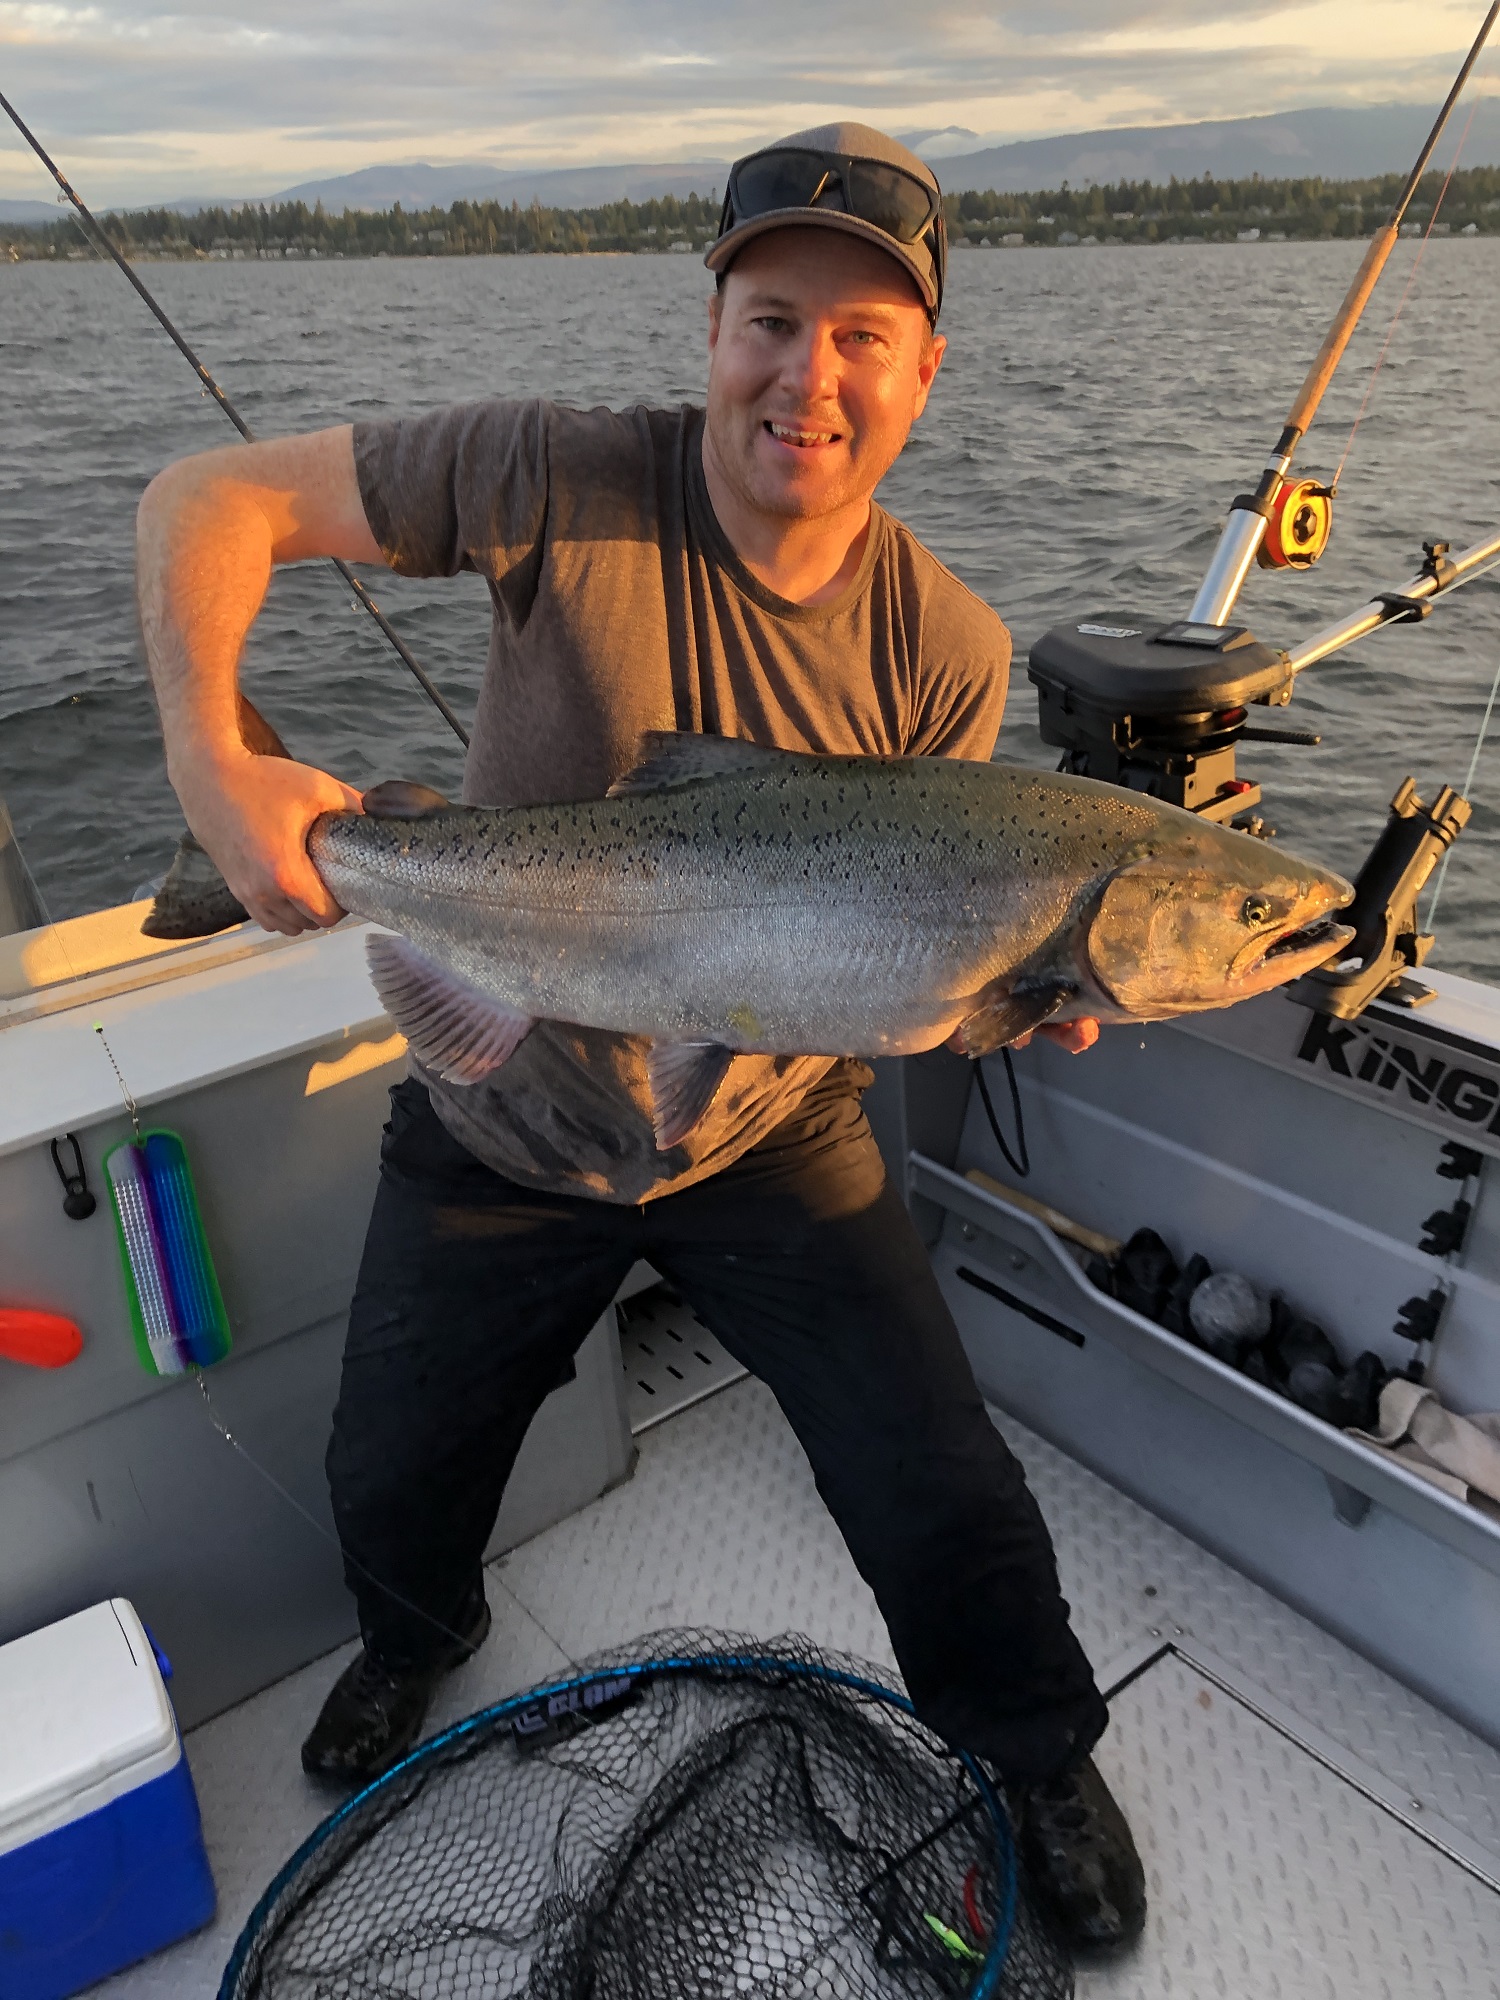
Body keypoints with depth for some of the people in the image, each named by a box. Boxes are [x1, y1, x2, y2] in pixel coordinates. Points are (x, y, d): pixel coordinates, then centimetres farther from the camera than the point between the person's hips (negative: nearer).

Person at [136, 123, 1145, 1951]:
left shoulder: (946, 650, -12)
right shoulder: (565, 483, -19)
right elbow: (209, 498, -15)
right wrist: (211, 760, -29)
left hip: (774, 1143, 1)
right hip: (497, 1130, 1)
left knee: (942, 1499, 2)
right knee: (390, 1478, 20)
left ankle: (1039, 1763, 38)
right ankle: (416, 1636, 60)